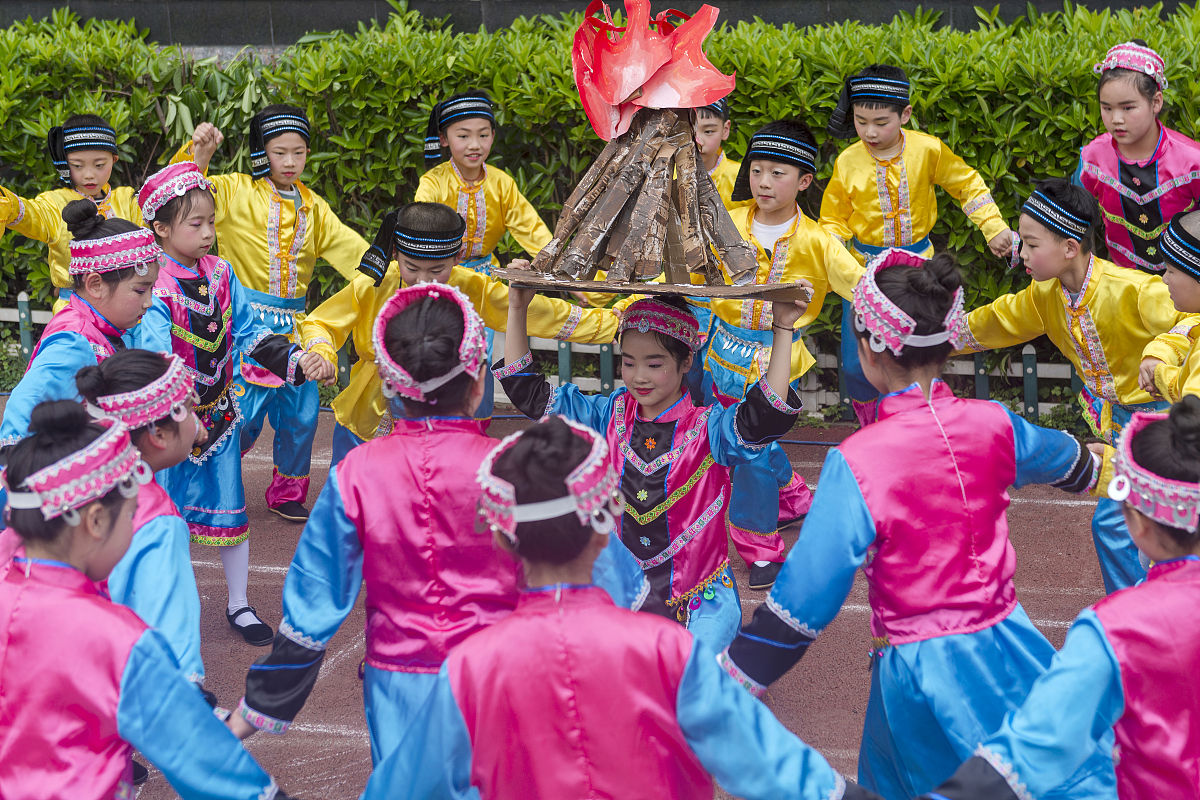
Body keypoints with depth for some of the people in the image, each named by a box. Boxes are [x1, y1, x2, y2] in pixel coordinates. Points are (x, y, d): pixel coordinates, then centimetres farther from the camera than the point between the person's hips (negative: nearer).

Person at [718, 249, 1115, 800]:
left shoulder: (855, 464, -21)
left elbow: (801, 601, -18)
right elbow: (1071, 464, 20)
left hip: (917, 670, -4)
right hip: (1002, 646, 4)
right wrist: (1090, 464, 46)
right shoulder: (992, 425, -6)